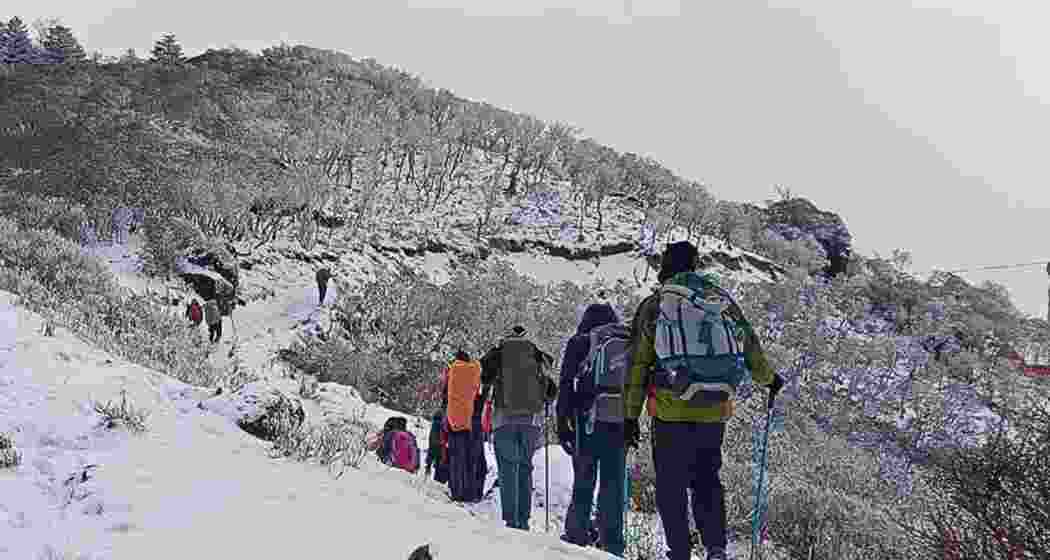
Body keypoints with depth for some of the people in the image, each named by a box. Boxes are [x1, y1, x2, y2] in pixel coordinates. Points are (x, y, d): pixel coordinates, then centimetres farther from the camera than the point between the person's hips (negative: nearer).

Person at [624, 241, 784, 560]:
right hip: (715, 413, 3)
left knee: (671, 487, 7)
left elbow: (637, 366, -2)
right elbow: (750, 348, 16)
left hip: (672, 413, -3)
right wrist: (769, 379, 35)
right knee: (707, 481, 17)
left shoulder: (653, 307, 0)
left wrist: (630, 416, 2)